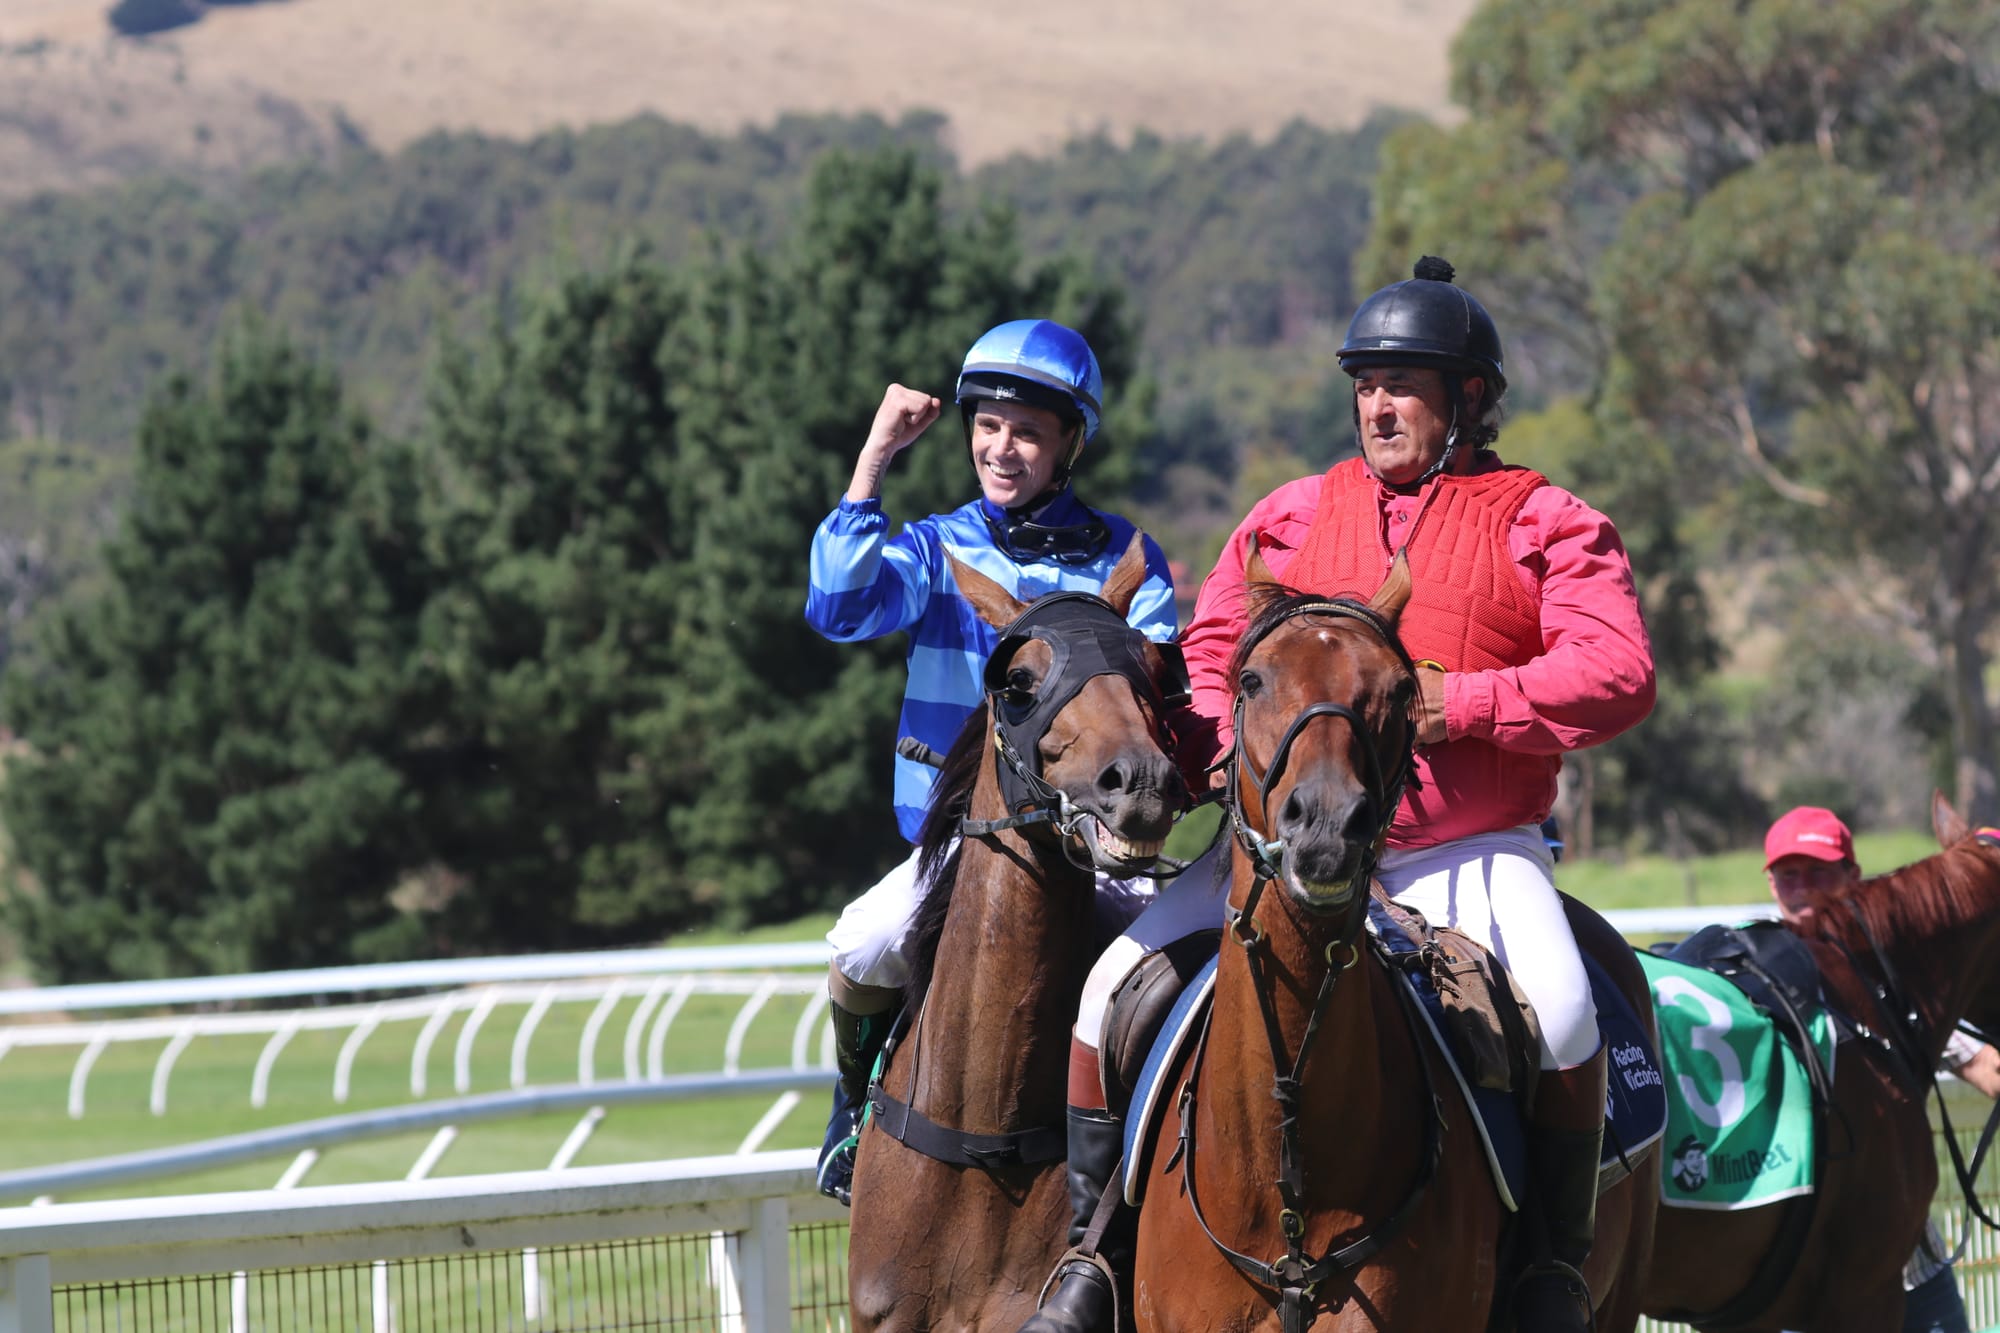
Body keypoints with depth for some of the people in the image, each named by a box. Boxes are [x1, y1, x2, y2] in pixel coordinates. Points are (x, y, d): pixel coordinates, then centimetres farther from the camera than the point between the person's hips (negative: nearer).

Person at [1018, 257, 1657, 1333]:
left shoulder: (1544, 525, 3)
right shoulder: (1293, 518, 15)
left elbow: (1618, 674, -9)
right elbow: (1209, 653, 20)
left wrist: (1461, 704, -19)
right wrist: (1228, 745, -2)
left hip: (1471, 851, -3)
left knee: (1560, 1017, -31)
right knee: (1114, 987, -13)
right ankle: (1091, 1242, 2)